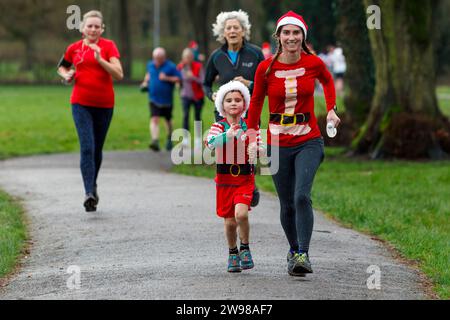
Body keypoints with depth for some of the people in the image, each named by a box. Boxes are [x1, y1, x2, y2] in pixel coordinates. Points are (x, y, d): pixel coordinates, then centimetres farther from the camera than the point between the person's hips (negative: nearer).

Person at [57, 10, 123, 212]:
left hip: (104, 105, 0)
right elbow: (62, 67, 24)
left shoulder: (108, 46, -2)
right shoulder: (74, 48, 4)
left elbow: (119, 75, -13)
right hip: (81, 104, 0)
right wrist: (67, 76, 2)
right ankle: (89, 194, -23)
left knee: (97, 149, 12)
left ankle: (93, 187, 34)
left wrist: (100, 59, -24)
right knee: (87, 148, -16)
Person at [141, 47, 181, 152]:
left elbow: (179, 79, -9)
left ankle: (169, 139, 40)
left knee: (168, 120, 16)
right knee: (154, 119, -17)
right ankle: (155, 141, -30)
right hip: (154, 99, 1)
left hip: (167, 100, -1)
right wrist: (146, 81, 9)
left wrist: (167, 78, -20)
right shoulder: (150, 65, 4)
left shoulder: (170, 66, -9)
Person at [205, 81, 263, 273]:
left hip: (245, 179, -1)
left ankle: (245, 248, 2)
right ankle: (233, 253, 28)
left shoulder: (250, 127, 1)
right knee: (229, 221, 5)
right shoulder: (219, 127, -3)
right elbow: (210, 143, -24)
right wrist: (227, 135, -42)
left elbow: (261, 150, 7)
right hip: (225, 180, 1)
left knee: (241, 214, -21)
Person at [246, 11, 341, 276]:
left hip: (309, 141, -1)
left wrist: (331, 110, 10)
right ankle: (294, 251, 28)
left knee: (302, 196, -21)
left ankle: (303, 254, -19)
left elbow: (327, 80, 19)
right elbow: (256, 101, 8)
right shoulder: (266, 68, -6)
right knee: (287, 205, 7)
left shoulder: (313, 63, -5)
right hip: (278, 143, 1)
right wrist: (252, 138, 5)